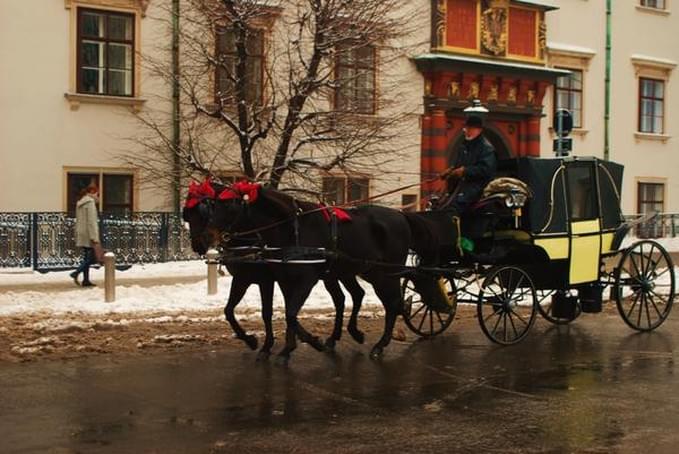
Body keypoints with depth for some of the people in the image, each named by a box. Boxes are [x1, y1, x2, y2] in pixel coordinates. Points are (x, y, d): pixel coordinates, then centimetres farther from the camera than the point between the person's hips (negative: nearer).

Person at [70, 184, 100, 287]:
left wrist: (77, 235, 20)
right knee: (92, 257, -5)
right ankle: (76, 273, -14)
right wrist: (95, 237, -20)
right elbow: (91, 221, -18)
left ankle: (86, 280, 10)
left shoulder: (80, 203, 16)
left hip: (81, 234, 9)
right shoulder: (90, 202, -12)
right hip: (88, 234, -9)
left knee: (87, 257, 11)